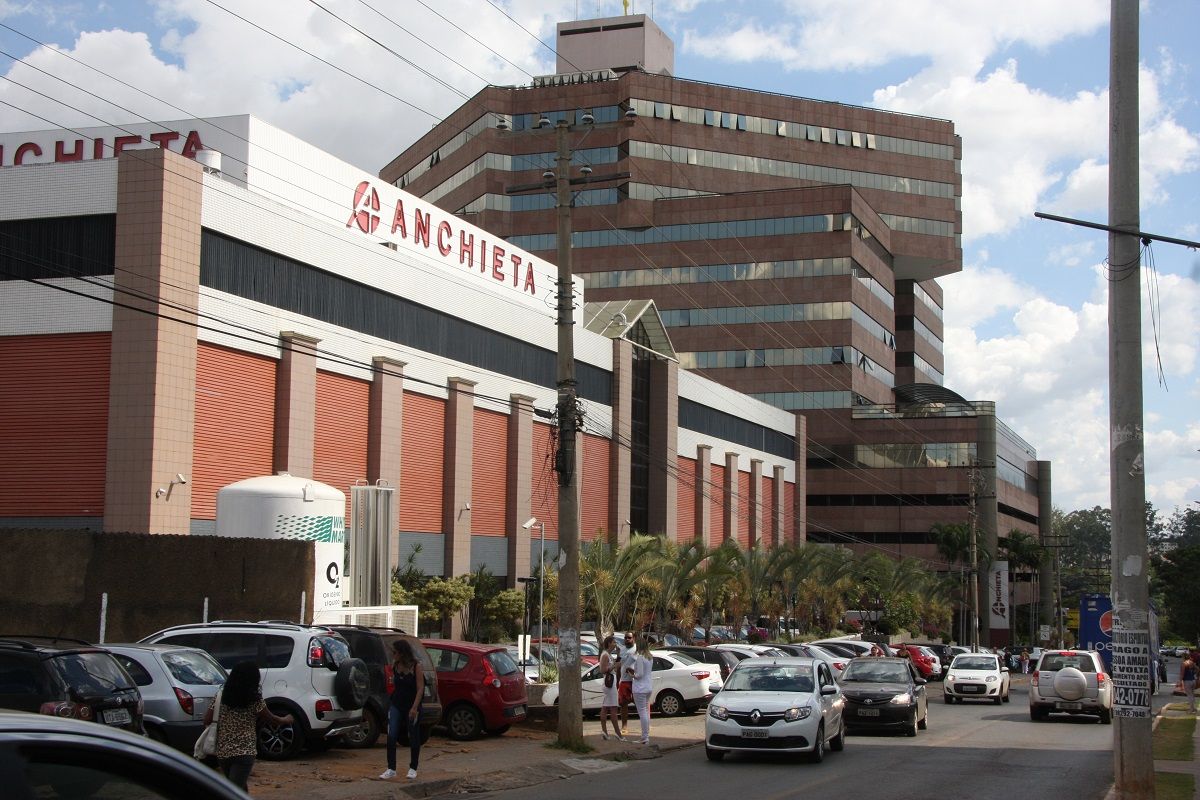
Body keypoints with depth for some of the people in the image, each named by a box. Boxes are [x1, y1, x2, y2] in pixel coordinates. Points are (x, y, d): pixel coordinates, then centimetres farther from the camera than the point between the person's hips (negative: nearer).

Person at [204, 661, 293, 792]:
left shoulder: (221, 696, 2)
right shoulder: (255, 701, -8)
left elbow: (207, 720, 4)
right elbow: (271, 719, 6)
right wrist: (286, 720, 26)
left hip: (222, 752, 5)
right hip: (244, 752, -5)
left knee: (241, 790, 23)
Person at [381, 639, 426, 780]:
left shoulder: (416, 667, -13)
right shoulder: (395, 666, 2)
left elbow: (420, 689, -14)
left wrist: (414, 708, -21)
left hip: (412, 706, -4)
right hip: (396, 705, 4)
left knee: (413, 738, 7)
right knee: (391, 736, -6)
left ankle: (413, 769, 21)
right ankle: (391, 769, -2)